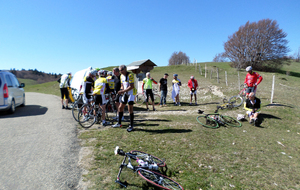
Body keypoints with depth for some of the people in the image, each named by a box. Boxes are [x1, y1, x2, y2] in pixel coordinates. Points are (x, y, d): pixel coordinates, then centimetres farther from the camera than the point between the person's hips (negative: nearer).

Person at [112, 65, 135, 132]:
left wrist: (123, 91, -23)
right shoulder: (121, 76, 11)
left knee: (130, 109, -7)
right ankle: (119, 123, 24)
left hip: (131, 93, -8)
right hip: (125, 93, 8)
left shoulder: (130, 75, -15)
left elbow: (131, 86, -22)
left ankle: (131, 126, 3)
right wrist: (121, 90, -5)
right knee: (120, 108, 10)